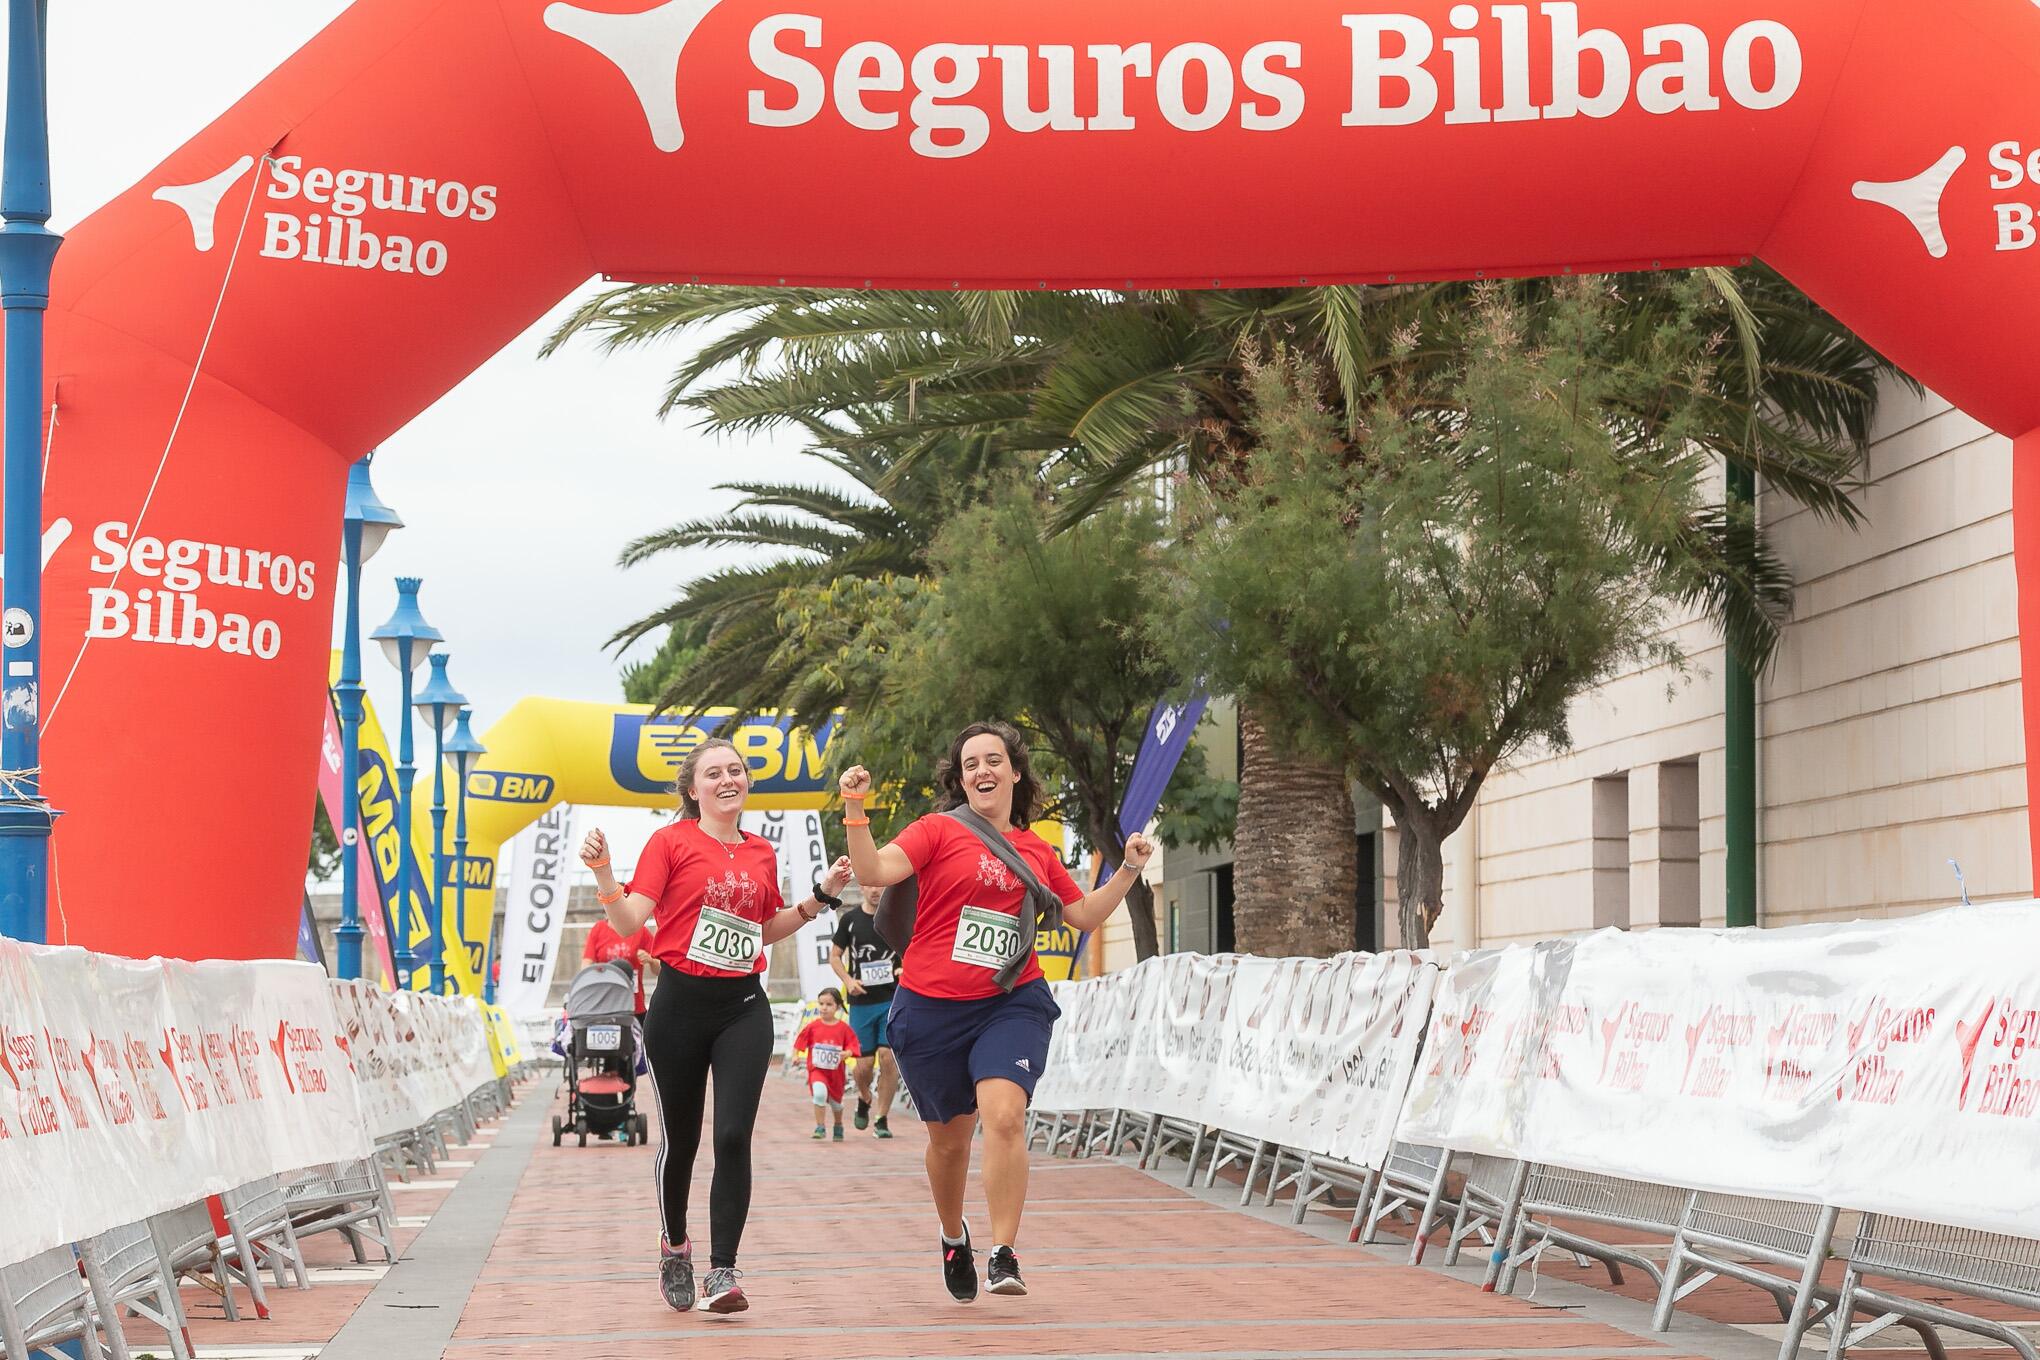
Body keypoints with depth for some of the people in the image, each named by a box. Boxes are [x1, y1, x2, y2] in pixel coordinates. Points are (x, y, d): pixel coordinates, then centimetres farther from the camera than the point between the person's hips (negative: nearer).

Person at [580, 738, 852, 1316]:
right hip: (680, 1003, -2)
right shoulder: (671, 841, -2)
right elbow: (629, 923, -9)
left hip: (743, 1007, 2)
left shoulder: (762, 853, 11)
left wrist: (822, 896, 15)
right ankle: (675, 1245, 33)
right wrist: (603, 874, -24)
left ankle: (722, 1271, -9)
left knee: (734, 1137, -11)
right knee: (680, 1139, 8)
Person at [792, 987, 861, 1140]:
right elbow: (800, 1042, 3)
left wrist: (847, 1053, -24)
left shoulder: (843, 1028, -5)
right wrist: (795, 1055, -12)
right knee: (820, 1093, -28)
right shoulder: (813, 1026, -4)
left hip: (836, 1072, 1)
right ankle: (820, 1128, -17)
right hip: (817, 1070, -1)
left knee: (836, 1102, 17)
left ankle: (839, 1127, 46)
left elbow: (852, 1046, -4)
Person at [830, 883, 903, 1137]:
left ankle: (881, 1120, -1)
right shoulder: (849, 919, 5)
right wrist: (848, 980, -5)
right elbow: (835, 955, 12)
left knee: (888, 1056, -11)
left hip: (893, 999, -1)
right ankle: (864, 1099, 34)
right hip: (861, 1001, 1)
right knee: (864, 1063, 0)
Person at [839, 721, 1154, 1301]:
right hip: (933, 1008, -1)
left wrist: (1129, 870, 12)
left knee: (1004, 1117, -22)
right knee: (949, 1137, 13)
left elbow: (1085, 915, 22)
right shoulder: (939, 830, -1)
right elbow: (875, 872, -14)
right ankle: (953, 1236, 41)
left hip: (1011, 1003, 1)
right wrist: (855, 809, -25)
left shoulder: (1037, 851, 11)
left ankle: (1003, 1255, -18)